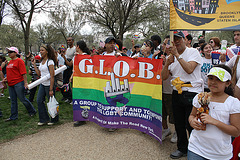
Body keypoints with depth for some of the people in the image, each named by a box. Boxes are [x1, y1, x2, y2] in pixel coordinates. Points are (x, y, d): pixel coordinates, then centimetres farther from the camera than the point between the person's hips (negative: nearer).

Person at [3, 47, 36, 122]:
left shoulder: (19, 61, -10)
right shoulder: (10, 62, 16)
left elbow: (23, 73, -15)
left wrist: (25, 83, -18)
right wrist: (6, 78, 11)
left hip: (18, 83, -8)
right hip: (11, 84, 8)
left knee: (22, 99, 0)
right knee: (13, 101, 12)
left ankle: (32, 111, 18)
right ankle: (13, 116, 21)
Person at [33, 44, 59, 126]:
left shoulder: (50, 62, -13)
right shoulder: (41, 61, 11)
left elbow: (52, 76, -16)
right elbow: (39, 74, 10)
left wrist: (51, 89, -19)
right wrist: (34, 64, 9)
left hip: (49, 84, -8)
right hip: (42, 84, 8)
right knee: (39, 101, 5)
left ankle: (54, 119, 20)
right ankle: (44, 119, 18)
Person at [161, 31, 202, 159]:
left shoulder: (193, 52, -1)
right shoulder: (172, 57, 13)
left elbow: (189, 69, -19)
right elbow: (164, 77, 8)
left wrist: (177, 54, -15)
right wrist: (167, 63, -8)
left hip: (192, 92, -5)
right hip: (177, 93, 6)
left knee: (191, 125, -1)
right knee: (179, 124, 14)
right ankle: (182, 149, 32)